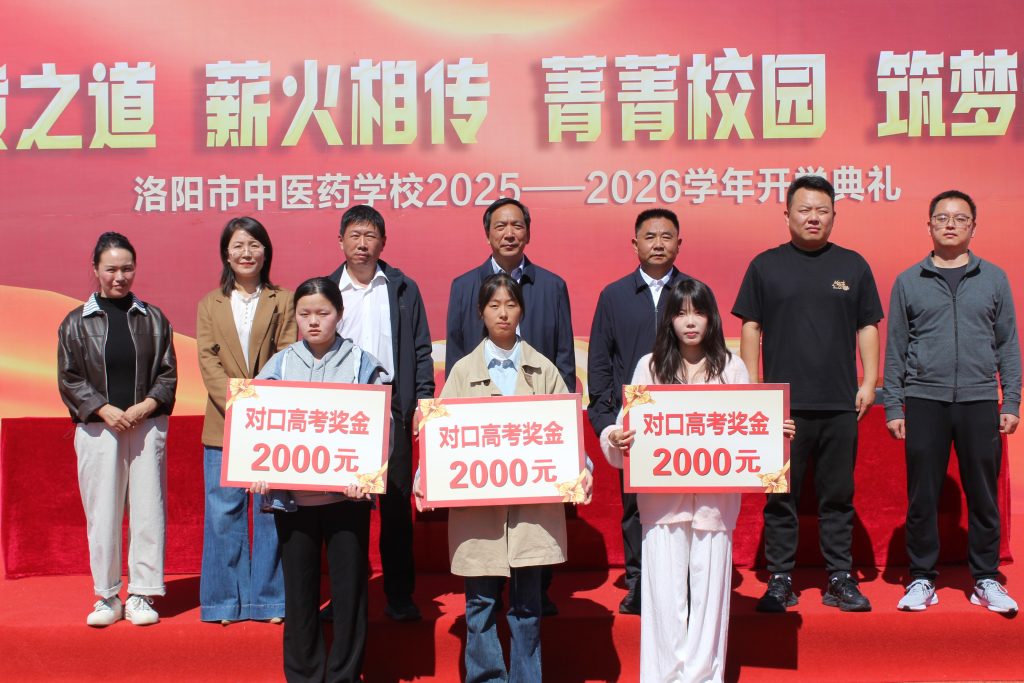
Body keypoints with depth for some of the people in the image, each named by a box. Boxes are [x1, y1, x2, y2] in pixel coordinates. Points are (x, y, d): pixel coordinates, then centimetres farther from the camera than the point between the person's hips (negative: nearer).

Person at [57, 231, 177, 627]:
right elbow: (69, 379, 3)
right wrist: (104, 410, -11)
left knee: (148, 512, 2)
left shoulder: (153, 319, 7)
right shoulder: (76, 323, 6)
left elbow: (168, 373, 5)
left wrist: (146, 406, -11)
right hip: (97, 429, 0)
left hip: (147, 427, 0)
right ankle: (107, 597, 16)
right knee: (102, 514, 3)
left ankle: (142, 595, 13)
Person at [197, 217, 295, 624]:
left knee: (272, 511, 3)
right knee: (224, 514, 4)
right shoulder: (210, 304, 11)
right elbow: (208, 362, 1)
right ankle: (225, 601, 16)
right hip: (224, 426, 1)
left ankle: (269, 600, 14)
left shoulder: (283, 302, 7)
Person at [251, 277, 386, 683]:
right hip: (292, 495, 2)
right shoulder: (280, 364, 6)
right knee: (299, 588, 10)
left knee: (350, 586, 5)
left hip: (346, 494, -1)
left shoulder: (361, 364, 1)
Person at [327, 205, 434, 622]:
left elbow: (420, 351, 7)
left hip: (391, 408, 0)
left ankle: (399, 596, 13)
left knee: (397, 506, 3)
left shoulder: (404, 290, 8)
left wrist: (422, 402, -2)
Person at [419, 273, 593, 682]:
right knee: (481, 601, 5)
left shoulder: (543, 370, 9)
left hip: (533, 499, 0)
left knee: (527, 603, 7)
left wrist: (581, 469, -12)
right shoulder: (463, 371, 8)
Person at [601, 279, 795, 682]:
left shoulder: (731, 368, 6)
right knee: (665, 593, 3)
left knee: (708, 591, 5)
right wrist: (614, 438, -18)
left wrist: (779, 433, -11)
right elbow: (628, 426, 2)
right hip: (662, 499, 0)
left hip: (716, 499, 1)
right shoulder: (650, 366, 5)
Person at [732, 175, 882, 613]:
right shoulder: (765, 266, 5)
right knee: (781, 497, 4)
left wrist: (869, 382, 3)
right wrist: (752, 386, -1)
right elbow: (751, 328, 5)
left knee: (838, 496, 8)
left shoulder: (853, 266, 10)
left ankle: (840, 580, 18)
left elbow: (867, 327, 11)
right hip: (783, 404, -1)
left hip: (841, 404, 2)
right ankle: (780, 581, 13)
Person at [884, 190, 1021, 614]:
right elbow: (895, 350, 6)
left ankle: (986, 580, 18)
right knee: (922, 496, 3)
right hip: (924, 401, 0)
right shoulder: (908, 282, 7)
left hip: (979, 401, 1)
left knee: (983, 495, 6)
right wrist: (892, 407, 1)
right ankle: (922, 579, 14)